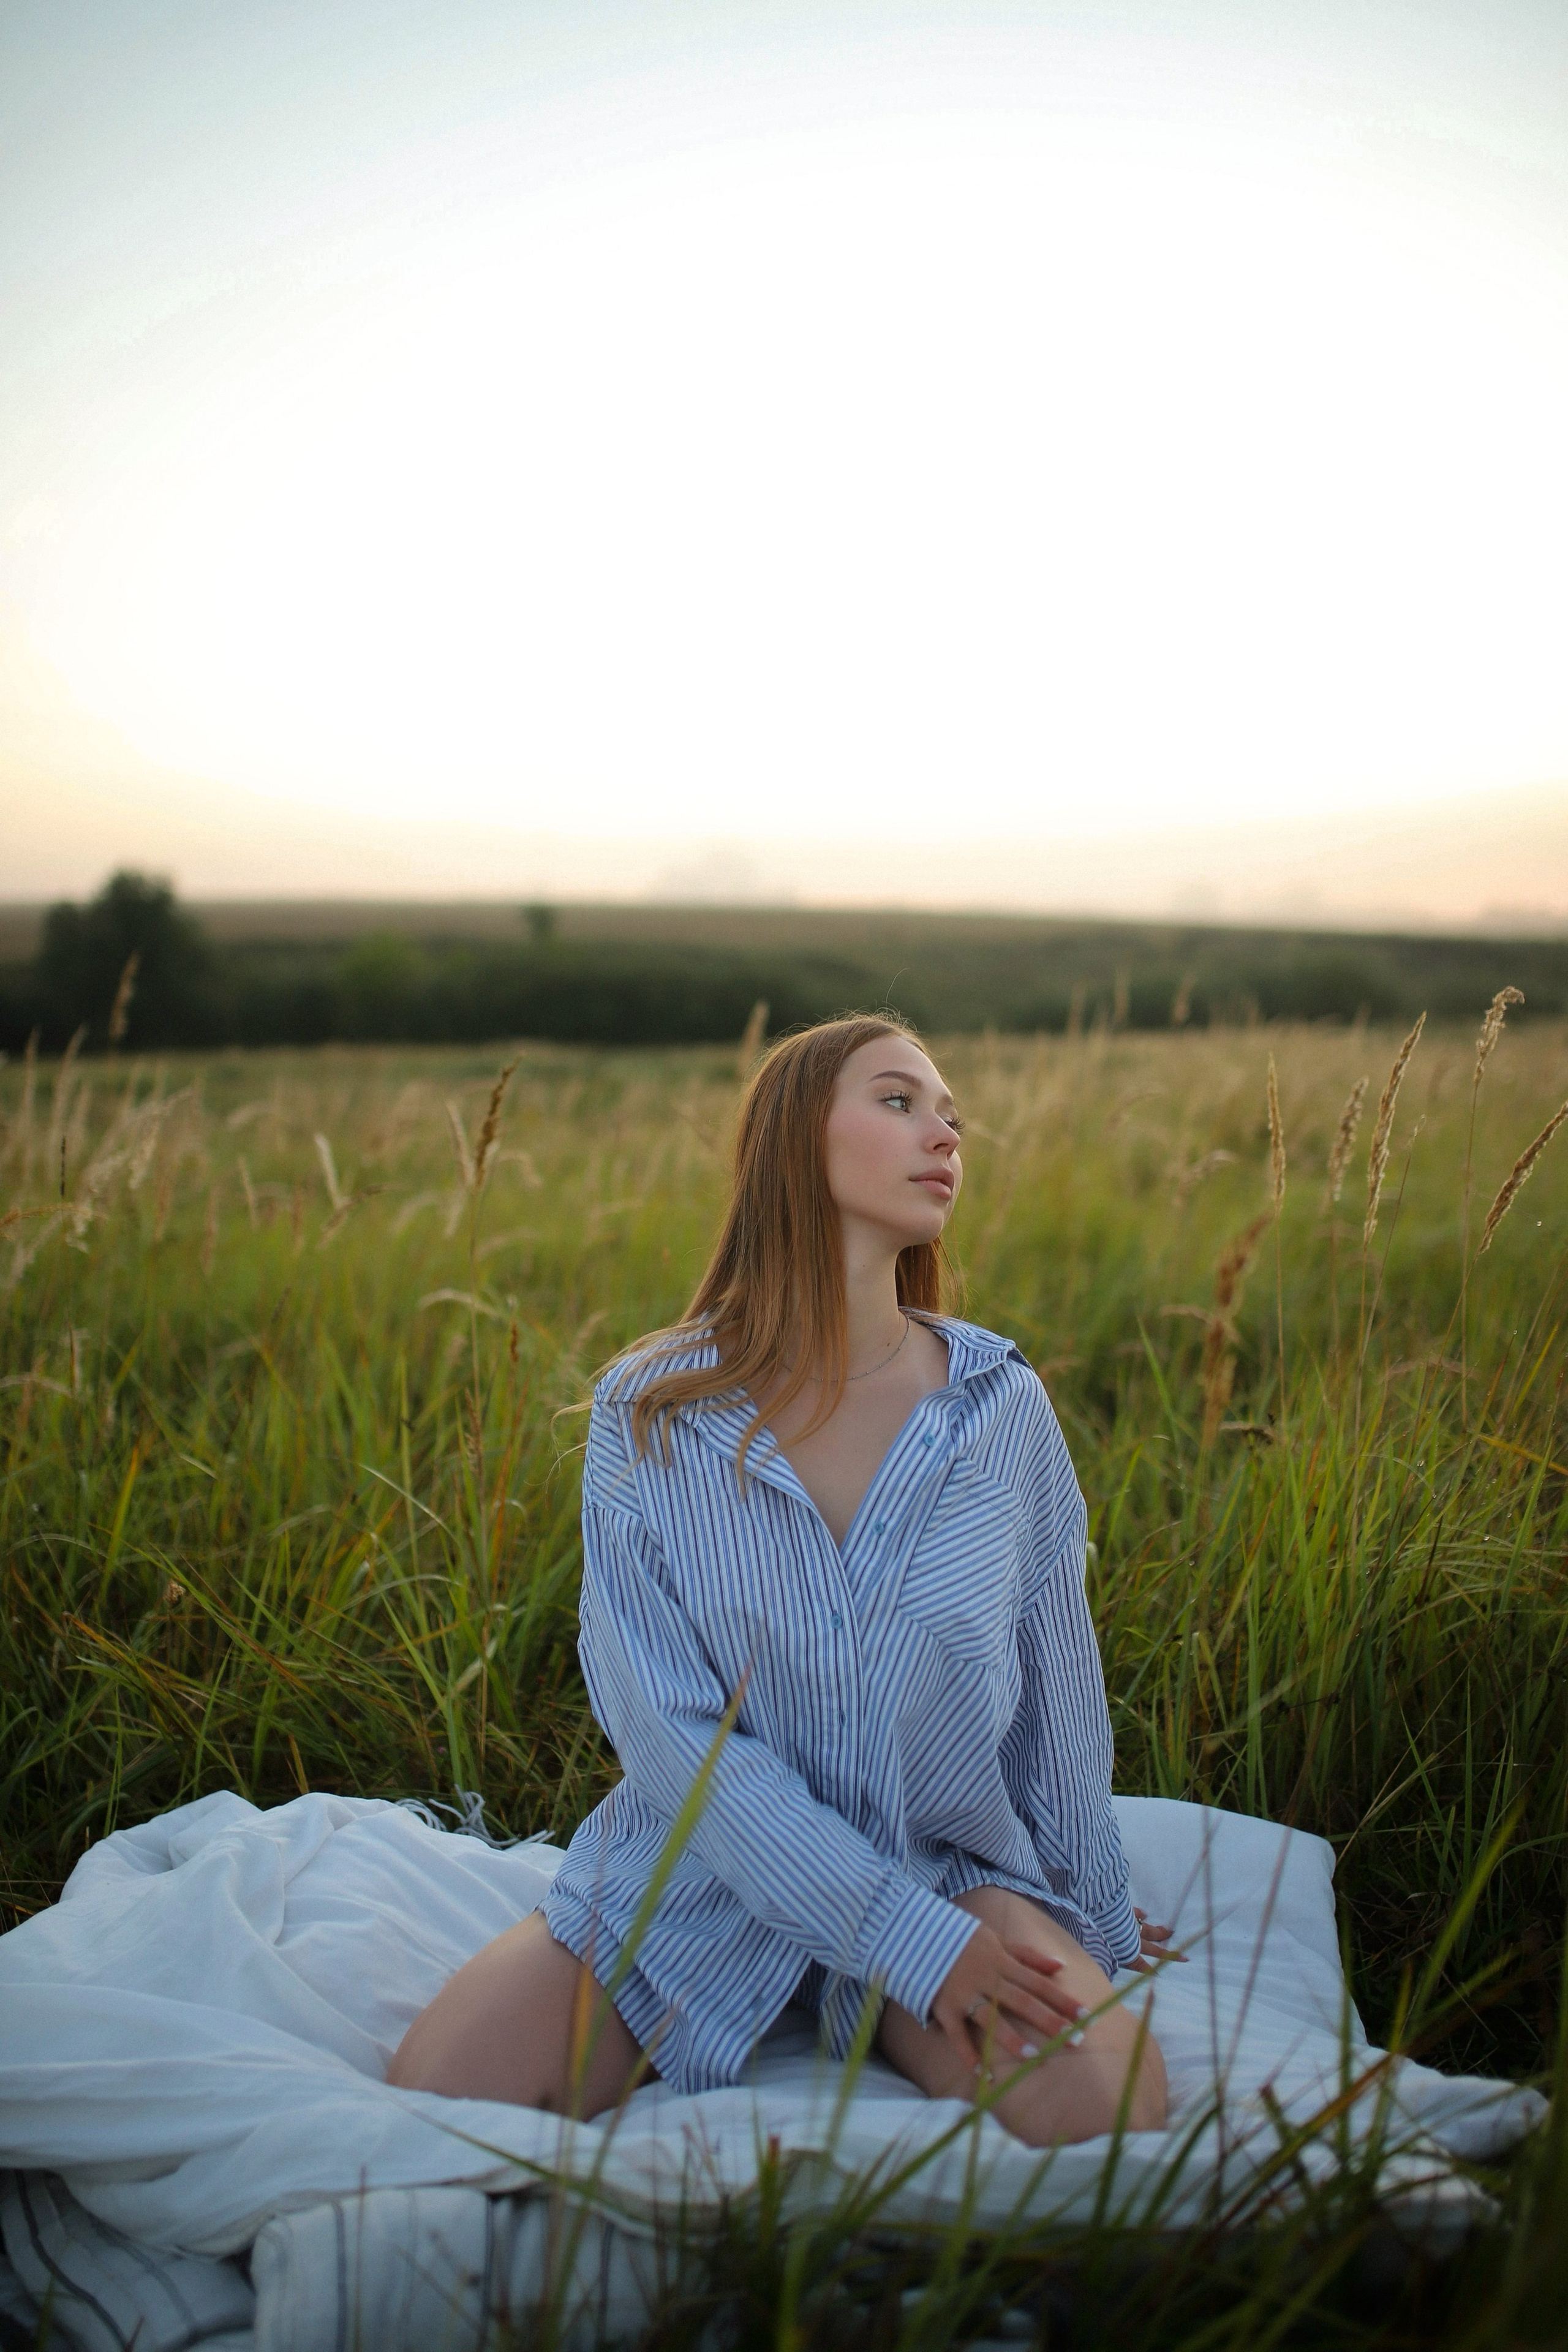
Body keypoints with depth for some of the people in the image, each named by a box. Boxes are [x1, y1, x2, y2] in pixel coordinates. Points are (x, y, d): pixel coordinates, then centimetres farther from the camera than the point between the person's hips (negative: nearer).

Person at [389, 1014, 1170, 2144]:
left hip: (951, 1865, 1)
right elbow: (669, 1730, -15)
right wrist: (908, 1933, -20)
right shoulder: (649, 1410, -11)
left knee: (1104, 2108, -27)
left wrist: (1096, 1915, 16)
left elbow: (1061, 1691, 6)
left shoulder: (1000, 1405, -6)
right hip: (701, 1875, -1)